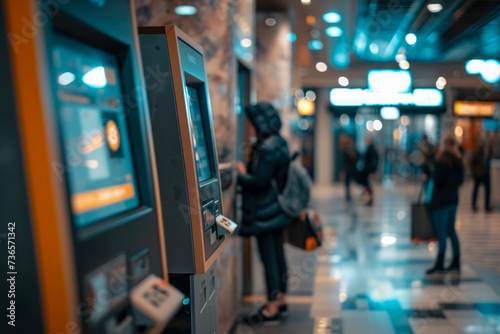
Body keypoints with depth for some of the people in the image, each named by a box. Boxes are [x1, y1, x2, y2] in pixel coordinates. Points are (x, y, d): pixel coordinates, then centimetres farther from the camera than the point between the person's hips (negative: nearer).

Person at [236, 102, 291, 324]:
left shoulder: (267, 147, -22)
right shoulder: (279, 143, 9)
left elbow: (259, 182, -23)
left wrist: (240, 175, -9)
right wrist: (246, 170, 10)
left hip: (264, 213, -10)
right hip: (277, 210, 10)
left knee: (269, 258, 0)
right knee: (278, 254, 17)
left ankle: (272, 307, 11)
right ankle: (280, 299, 30)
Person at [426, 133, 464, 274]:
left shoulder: (444, 158, -15)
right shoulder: (458, 159, 9)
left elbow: (437, 178, -19)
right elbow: (460, 180, 14)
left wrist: (437, 162, -6)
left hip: (441, 200, -8)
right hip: (453, 199, 8)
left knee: (441, 232, -4)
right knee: (451, 231, 15)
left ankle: (439, 264, -1)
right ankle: (456, 262, 20)